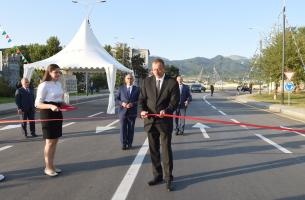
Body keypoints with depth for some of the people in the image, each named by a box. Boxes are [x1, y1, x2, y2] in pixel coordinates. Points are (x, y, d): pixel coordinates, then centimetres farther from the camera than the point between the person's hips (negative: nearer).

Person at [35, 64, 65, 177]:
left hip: (57, 113, 8)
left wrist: (63, 103, 4)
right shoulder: (44, 85, -13)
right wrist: (51, 106, -31)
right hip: (47, 114, -8)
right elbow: (38, 104, -16)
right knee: (50, 141, -2)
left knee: (55, 140, 12)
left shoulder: (58, 84, 10)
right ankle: (48, 168, 11)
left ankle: (51, 165, 23)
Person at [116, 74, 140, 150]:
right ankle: (124, 144, 8)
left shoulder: (137, 89, 3)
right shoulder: (121, 88, 5)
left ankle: (129, 143, 16)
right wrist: (122, 103, -13)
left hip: (132, 112, 0)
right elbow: (117, 99, 6)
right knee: (123, 128, 1)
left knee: (131, 128, 6)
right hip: (123, 111, 0)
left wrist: (132, 104, -16)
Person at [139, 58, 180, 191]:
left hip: (165, 121, -3)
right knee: (153, 151, 12)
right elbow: (142, 99, 6)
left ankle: (168, 178, 15)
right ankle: (157, 176, 27)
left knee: (166, 150, 3)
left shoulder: (172, 83, -3)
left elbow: (174, 101, -7)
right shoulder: (147, 81, 6)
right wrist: (143, 110, -13)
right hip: (150, 121, 3)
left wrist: (166, 111, -25)